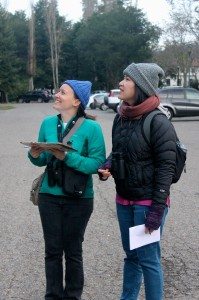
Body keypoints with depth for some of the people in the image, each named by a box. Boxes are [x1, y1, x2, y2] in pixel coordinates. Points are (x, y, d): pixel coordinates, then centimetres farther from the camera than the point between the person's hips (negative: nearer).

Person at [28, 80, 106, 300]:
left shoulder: (91, 127, -12)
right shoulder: (48, 123, 1)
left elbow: (97, 163, -18)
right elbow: (43, 161, 9)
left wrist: (67, 157, -26)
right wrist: (35, 155, -13)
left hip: (78, 199, -3)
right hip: (49, 195, 3)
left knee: (73, 251, 11)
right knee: (52, 250, 11)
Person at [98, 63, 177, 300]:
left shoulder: (157, 122, -16)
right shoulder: (121, 117, 5)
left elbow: (166, 167, -17)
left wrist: (157, 209, -19)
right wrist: (107, 166, -5)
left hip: (147, 201, -7)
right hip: (124, 200, 7)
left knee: (148, 258, 2)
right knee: (131, 254, 18)